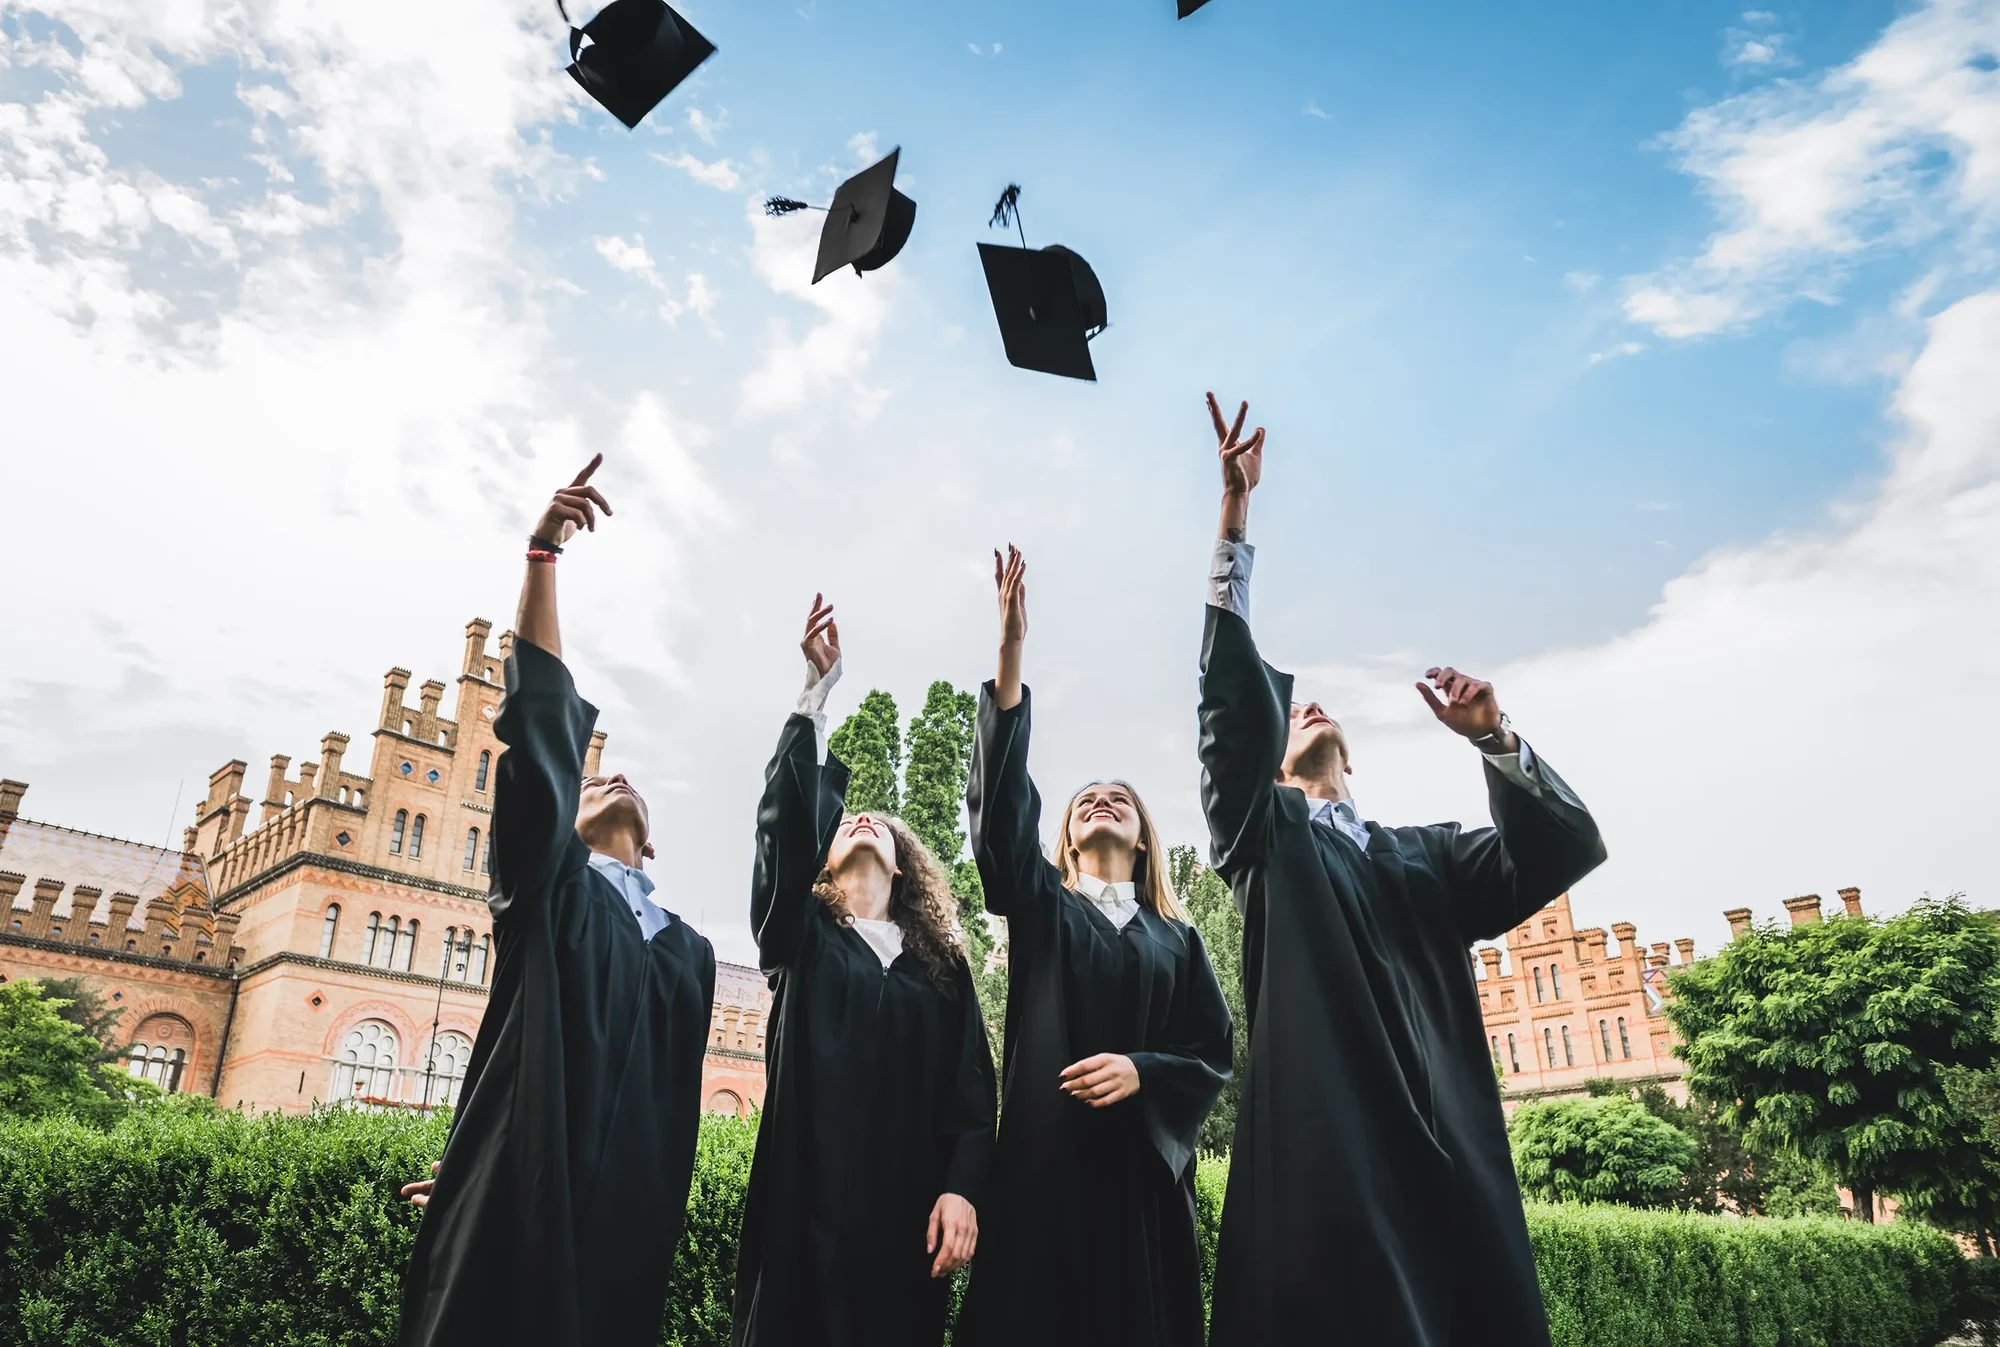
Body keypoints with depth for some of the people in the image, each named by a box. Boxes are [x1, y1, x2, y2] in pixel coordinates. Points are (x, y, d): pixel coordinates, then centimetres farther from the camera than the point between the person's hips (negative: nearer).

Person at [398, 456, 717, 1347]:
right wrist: (543, 553, -16)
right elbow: (541, 726, -7)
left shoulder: (687, 953, 17)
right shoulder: (547, 888, 6)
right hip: (518, 1210, -4)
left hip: (626, 1223, 4)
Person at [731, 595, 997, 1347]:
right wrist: (818, 688, -12)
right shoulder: (801, 937, 9)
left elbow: (972, 1091, 6)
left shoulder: (942, 966, 14)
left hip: (905, 1210, 2)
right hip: (808, 1204, -1)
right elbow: (787, 818, -7)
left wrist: (961, 1187, -10)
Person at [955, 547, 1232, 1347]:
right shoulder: (1039, 905, 11)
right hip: (1044, 1159, -2)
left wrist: (1141, 1071, -15)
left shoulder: (1177, 940, 17)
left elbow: (1212, 1054, 9)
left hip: (1142, 1167, 2)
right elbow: (1001, 805, -5)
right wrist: (1011, 651, -15)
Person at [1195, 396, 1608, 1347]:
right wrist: (1235, 510, -4)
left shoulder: (1427, 858, 22)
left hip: (1450, 1158, 3)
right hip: (1320, 1153, -3)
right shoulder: (1265, 839, 13)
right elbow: (1233, 695, 1)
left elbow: (1566, 845, 9)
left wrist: (1492, 738, -5)